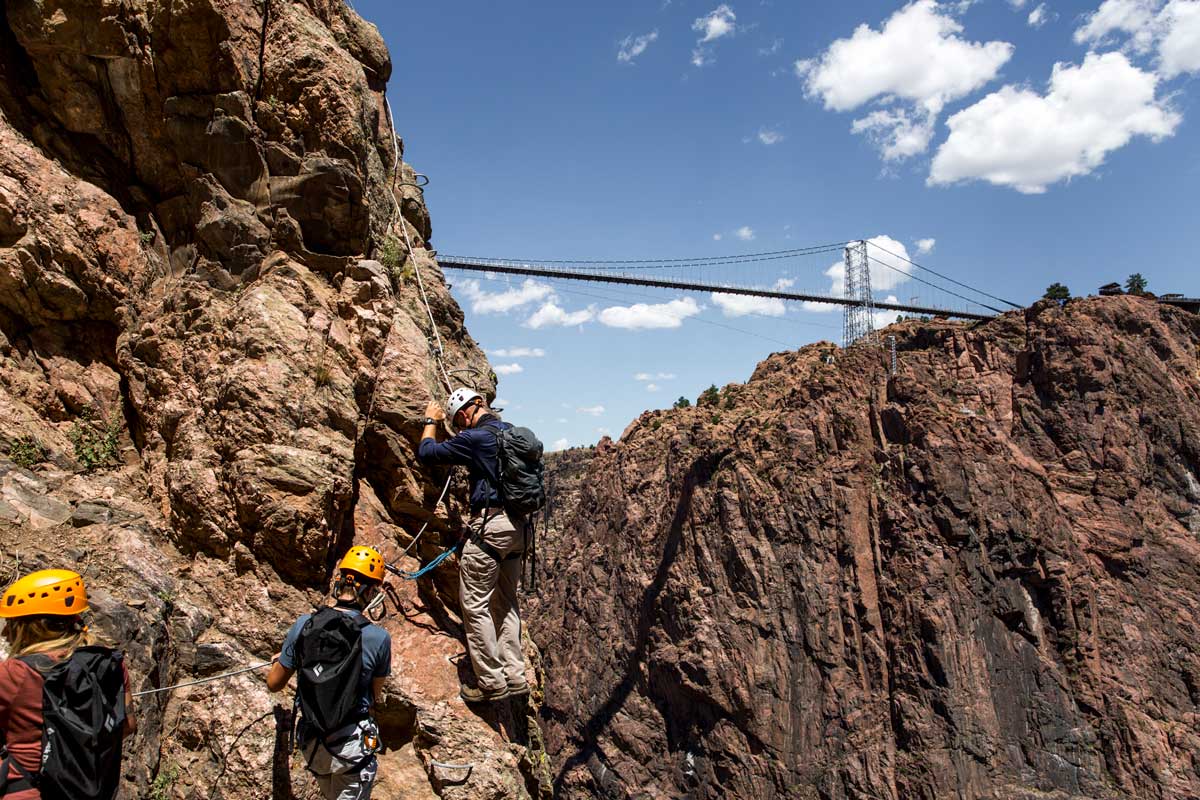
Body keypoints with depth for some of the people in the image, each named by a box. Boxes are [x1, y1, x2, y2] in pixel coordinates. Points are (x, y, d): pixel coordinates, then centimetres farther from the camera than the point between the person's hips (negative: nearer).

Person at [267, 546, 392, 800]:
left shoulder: (303, 625, -12)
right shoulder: (379, 638, -19)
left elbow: (274, 684, 1)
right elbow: (375, 697, -3)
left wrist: (280, 660, 23)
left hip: (311, 742, 4)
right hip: (352, 746, -4)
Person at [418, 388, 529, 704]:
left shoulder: (474, 438, -12)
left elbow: (426, 452, -3)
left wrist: (431, 421, 14)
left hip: (491, 523, -9)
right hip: (517, 524, 9)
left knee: (475, 604, 0)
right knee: (506, 602, 15)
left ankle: (491, 682, 4)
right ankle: (514, 676, 17)